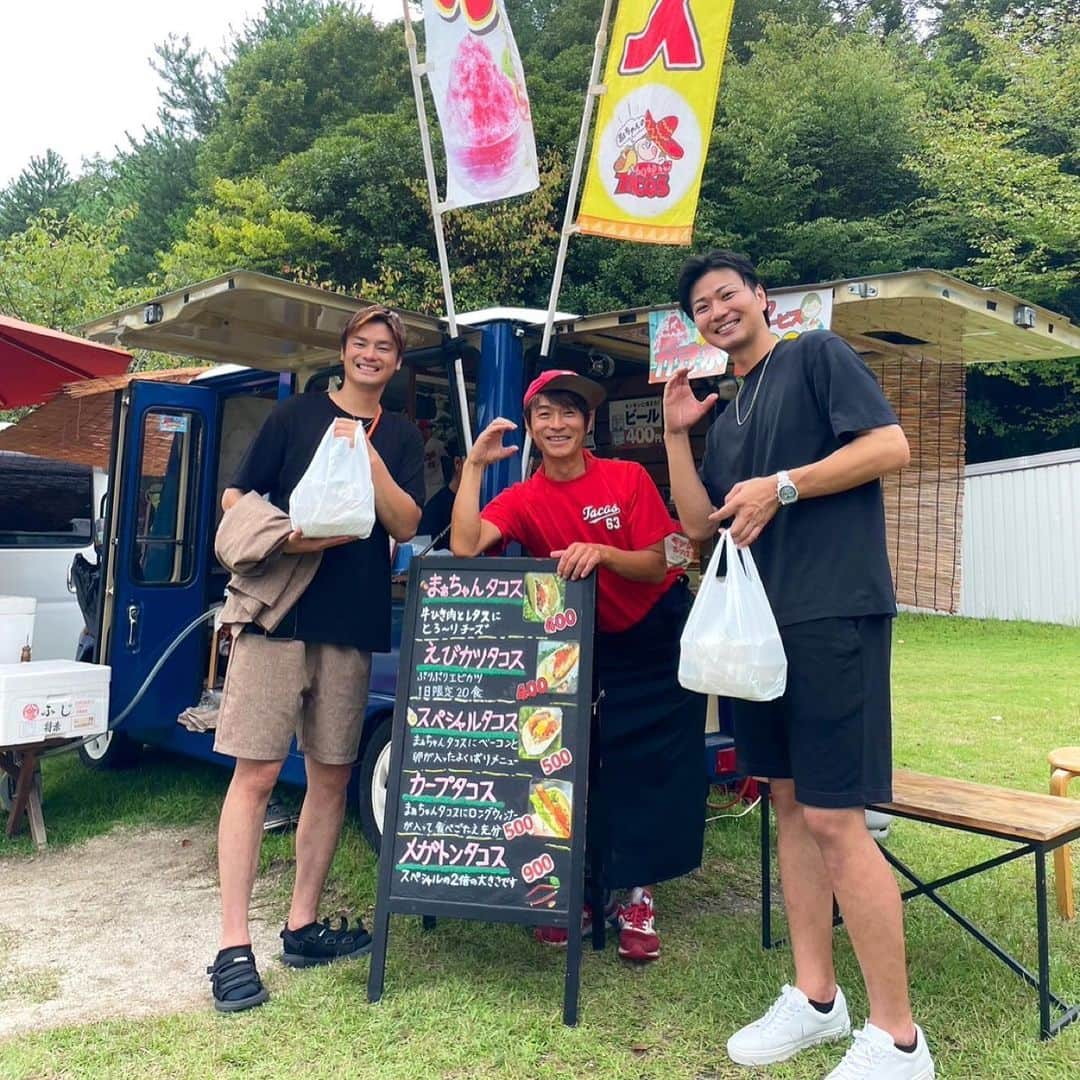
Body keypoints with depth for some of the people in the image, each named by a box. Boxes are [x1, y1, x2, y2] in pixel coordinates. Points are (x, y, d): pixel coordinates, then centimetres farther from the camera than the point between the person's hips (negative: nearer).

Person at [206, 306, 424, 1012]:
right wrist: (283, 538, -14)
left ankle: (302, 927, 21)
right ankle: (234, 947, 2)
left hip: (352, 622, 3)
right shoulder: (298, 413, 7)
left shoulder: (402, 437, 13)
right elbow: (235, 498, 5)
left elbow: (406, 526, 0)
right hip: (277, 610, -3)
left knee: (332, 775, 8)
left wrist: (369, 456, -13)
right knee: (256, 773, -5)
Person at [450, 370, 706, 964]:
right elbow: (464, 547, -25)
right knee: (599, 765, 1)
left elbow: (656, 566, -16)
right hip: (596, 647, 1)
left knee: (653, 770, 2)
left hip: (660, 638, -1)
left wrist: (601, 552, -34)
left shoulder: (628, 478, -12)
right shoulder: (523, 500, -8)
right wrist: (474, 464, -24)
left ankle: (635, 896, 16)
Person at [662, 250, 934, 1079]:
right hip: (761, 622, 8)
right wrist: (677, 434, 7)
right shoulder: (727, 420, 20)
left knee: (833, 819, -9)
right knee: (792, 804, 11)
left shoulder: (819, 355, 1)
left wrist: (779, 487, -15)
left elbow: (892, 447, -10)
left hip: (833, 614, -8)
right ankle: (816, 998, 24)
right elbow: (698, 525, 14)